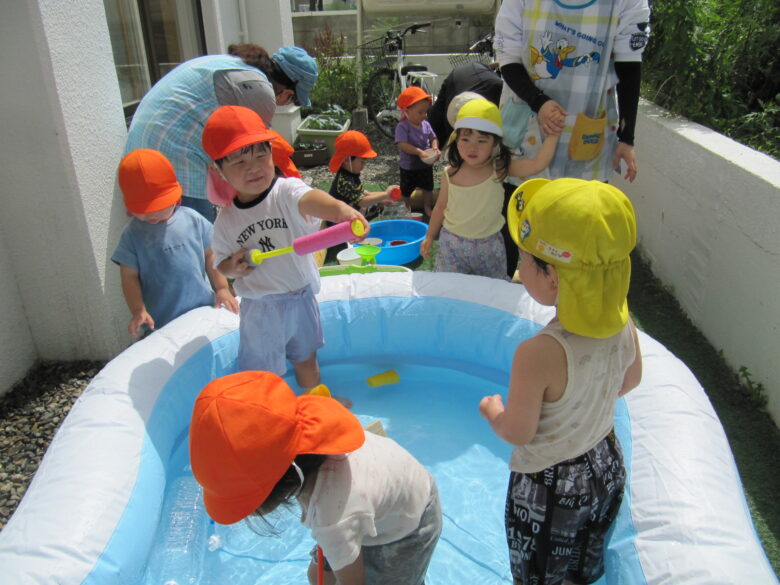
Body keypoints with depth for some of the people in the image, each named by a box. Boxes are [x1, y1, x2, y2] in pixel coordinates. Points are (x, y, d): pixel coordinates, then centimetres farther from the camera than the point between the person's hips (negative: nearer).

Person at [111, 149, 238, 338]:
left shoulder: (193, 220, 0)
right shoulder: (132, 234, -4)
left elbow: (210, 257, 8)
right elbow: (130, 277, -3)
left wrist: (222, 289, 5)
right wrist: (138, 311, -13)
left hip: (204, 307, 2)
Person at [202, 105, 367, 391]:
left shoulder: (286, 190, -17)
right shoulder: (226, 220, -8)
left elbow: (310, 199, -41)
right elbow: (221, 265, 5)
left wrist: (342, 210, -64)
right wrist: (233, 267, -20)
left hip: (302, 296, 1)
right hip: (260, 308, 0)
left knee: (306, 359, 24)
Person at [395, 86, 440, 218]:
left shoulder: (426, 125, -4)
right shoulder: (402, 127, -22)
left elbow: (433, 138, 4)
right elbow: (402, 144, -31)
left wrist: (435, 148, -18)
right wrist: (418, 151, -39)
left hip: (426, 165, 5)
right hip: (408, 166, -5)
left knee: (428, 188, 19)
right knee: (406, 191, 13)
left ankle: (428, 208, 38)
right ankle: (407, 211, 34)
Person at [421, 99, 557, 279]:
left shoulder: (499, 169, -14)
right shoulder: (450, 174, -12)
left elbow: (537, 164, -21)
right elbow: (441, 207, 2)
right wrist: (429, 236, 9)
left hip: (489, 245, 0)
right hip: (453, 243, 0)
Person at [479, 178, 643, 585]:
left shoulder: (538, 356, -38)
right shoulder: (622, 322, -18)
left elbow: (517, 433, -23)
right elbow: (629, 382, 2)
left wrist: (492, 410, -3)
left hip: (549, 488, -6)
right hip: (606, 465, 6)